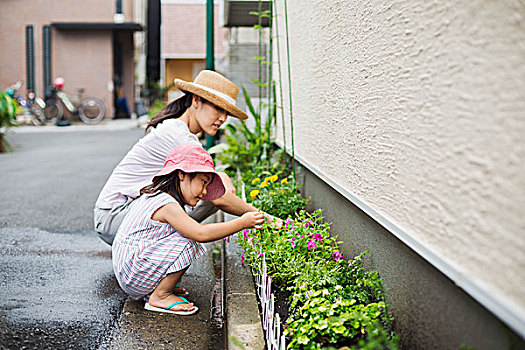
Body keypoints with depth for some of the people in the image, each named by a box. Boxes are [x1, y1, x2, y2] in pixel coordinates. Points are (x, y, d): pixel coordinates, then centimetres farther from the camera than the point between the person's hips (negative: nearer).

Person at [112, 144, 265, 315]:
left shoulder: (155, 196, 11)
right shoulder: (167, 206, -22)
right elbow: (201, 233, -31)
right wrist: (242, 222, -25)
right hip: (133, 275, -10)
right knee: (186, 242, -20)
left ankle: (161, 287, 6)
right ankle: (160, 296, -10)